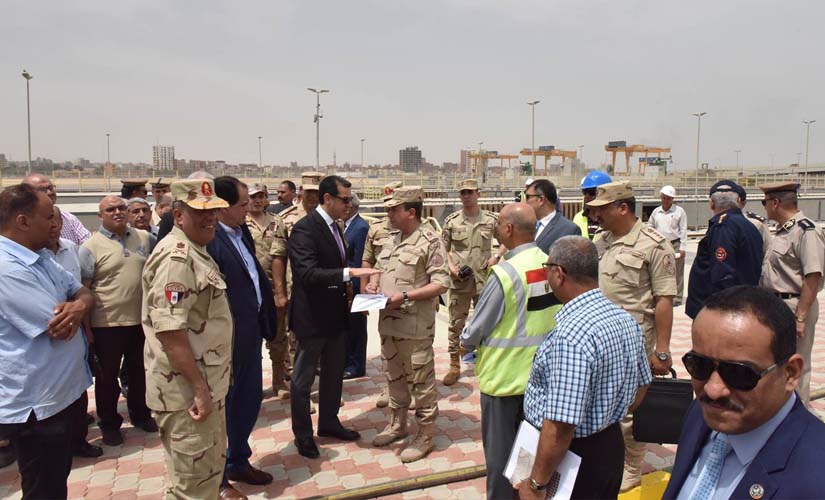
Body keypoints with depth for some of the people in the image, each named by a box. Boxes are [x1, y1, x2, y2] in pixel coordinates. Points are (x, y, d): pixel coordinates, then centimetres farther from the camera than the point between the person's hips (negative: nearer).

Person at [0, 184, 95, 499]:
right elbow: (59, 330, -25)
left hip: (63, 391, 9)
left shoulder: (41, 257, 8)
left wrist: (79, 306, -15)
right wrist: (72, 307, -2)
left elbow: (84, 293, 11)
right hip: (38, 404, -9)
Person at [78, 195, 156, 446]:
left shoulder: (144, 238, 2)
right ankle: (109, 424, 27)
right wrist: (85, 326, -9)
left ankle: (140, 414, 36)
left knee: (140, 371, 18)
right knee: (107, 376, 11)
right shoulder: (90, 247, -9)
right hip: (107, 323, -3)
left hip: (142, 319, 4)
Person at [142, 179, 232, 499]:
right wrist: (199, 387, -24)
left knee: (211, 468, 22)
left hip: (207, 384, 10)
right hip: (187, 390, -10)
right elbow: (168, 329, -27)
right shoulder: (176, 257, -20)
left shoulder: (197, 252, 12)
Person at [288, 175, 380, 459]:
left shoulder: (333, 226, 9)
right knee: (303, 378, 9)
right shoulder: (304, 229, -19)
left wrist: (348, 287, 3)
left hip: (336, 315, 9)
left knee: (334, 373, 20)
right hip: (312, 317, -8)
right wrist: (349, 273, -34)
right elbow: (307, 273, -29)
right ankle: (302, 434, 24)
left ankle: (328, 422, 37)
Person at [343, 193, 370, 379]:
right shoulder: (346, 225, 9)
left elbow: (359, 262, -19)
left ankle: (356, 366, 18)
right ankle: (346, 362, 29)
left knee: (355, 327, 5)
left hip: (354, 286, -8)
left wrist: (352, 287, -17)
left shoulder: (361, 227, -17)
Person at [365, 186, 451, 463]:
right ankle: (397, 423, 36)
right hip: (388, 322, 8)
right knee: (394, 375, 20)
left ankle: (425, 434, 18)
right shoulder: (392, 239, 12)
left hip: (415, 325, -8)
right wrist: (373, 283, 1)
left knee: (422, 381, 4)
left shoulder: (430, 241, -12)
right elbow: (380, 268, 24)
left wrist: (404, 296, -22)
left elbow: (441, 283, -17)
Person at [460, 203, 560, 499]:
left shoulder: (505, 273, -23)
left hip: (505, 374, -6)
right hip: (542, 372, 7)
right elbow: (553, 316, 6)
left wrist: (467, 340, 6)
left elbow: (476, 329, -15)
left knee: (501, 449, 12)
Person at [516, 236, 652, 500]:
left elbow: (560, 427, -30)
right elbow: (640, 388, 12)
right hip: (611, 445, 8)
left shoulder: (571, 336, -30)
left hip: (573, 457, -8)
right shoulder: (625, 318, -2)